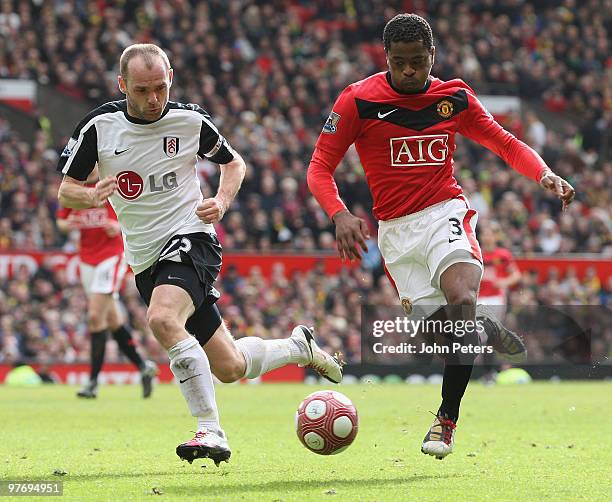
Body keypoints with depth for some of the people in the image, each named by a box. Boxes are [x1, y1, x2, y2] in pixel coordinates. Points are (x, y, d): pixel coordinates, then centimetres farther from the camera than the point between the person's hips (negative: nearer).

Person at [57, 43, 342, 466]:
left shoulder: (190, 120, -6)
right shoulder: (98, 126, -5)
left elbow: (234, 163, 11)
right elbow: (65, 190, 2)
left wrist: (221, 202, -9)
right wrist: (91, 197, -21)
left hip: (190, 239, -4)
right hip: (145, 259, 4)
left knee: (162, 319, -35)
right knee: (230, 368, 8)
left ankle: (212, 431, -29)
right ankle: (298, 346, 38)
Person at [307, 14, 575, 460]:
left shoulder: (455, 97, 4)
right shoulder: (358, 100, -4)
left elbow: (505, 143, 16)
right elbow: (320, 168, -3)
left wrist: (544, 175, -3)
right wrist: (340, 214, -21)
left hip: (445, 214, 0)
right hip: (395, 231, 0)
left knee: (461, 301, -28)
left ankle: (447, 418, -15)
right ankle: (484, 331, 30)